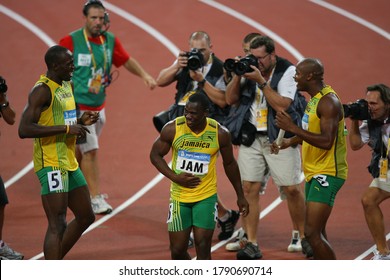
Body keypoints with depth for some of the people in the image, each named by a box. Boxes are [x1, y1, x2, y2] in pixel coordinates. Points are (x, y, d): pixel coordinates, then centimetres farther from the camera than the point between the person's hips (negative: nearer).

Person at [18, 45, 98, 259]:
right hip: (51, 165, -10)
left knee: (85, 217, 15)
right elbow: (24, 129, -25)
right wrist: (66, 128, -25)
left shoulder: (67, 85, 13)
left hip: (69, 162, 10)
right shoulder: (42, 91, -16)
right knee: (58, 225, -13)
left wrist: (81, 121, 6)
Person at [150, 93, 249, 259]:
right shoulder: (172, 129, -12)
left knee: (203, 249, -9)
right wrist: (175, 177, -14)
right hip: (179, 197, 1)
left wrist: (240, 196, 11)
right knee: (177, 250, 5)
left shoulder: (220, 133, -10)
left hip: (206, 197, -1)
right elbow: (155, 155, 0)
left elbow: (230, 164, 5)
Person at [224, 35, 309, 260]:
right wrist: (238, 76, -8)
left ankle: (301, 237, 18)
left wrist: (261, 81, -20)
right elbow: (231, 99, 6)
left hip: (280, 138, -3)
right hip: (250, 138, 3)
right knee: (249, 188, -4)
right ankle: (251, 244, -2)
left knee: (292, 189, 0)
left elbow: (282, 105, -18)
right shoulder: (249, 69, 6)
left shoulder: (288, 71, -7)